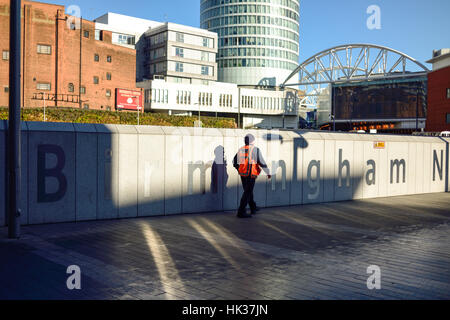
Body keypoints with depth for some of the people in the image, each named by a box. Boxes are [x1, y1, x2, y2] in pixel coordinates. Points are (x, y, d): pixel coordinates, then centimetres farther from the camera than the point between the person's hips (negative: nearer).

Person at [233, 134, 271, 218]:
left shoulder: (241, 150, 6)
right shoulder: (256, 149, -10)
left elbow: (234, 162, 10)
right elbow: (262, 162, -15)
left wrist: (239, 169, 27)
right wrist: (268, 172, -7)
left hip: (243, 174, 6)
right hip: (251, 175, -6)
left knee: (248, 191, 20)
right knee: (247, 193, -2)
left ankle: (253, 208, 36)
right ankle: (241, 212, -6)